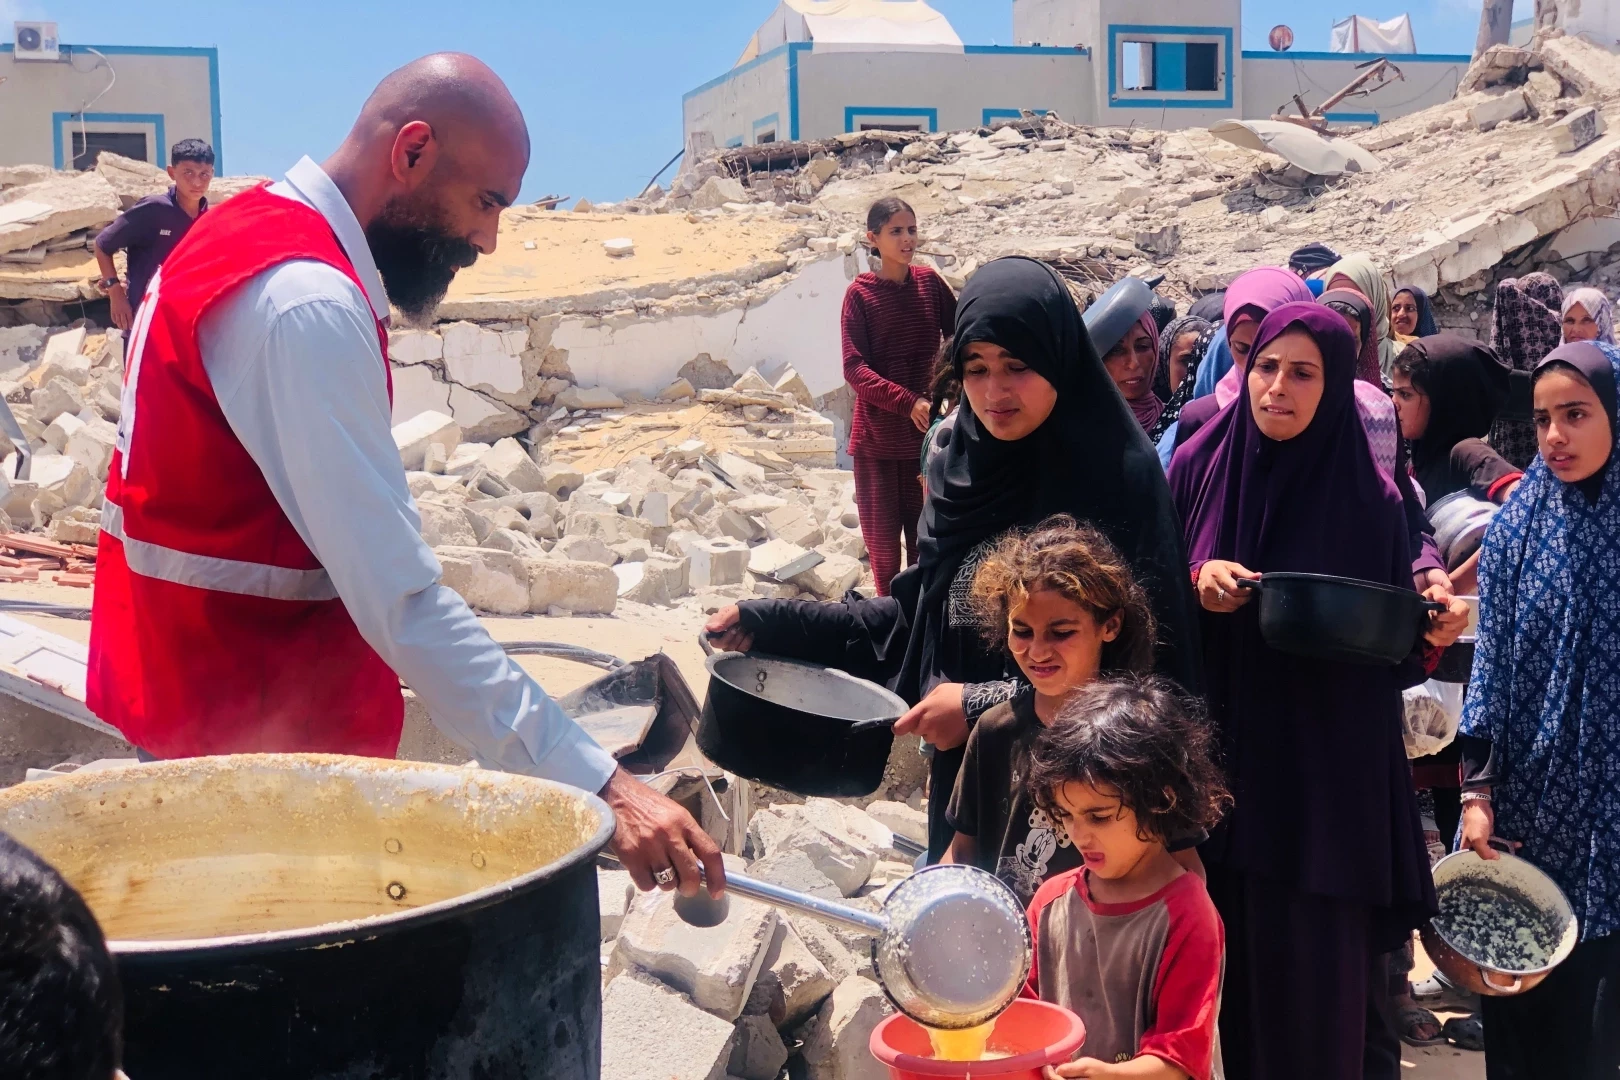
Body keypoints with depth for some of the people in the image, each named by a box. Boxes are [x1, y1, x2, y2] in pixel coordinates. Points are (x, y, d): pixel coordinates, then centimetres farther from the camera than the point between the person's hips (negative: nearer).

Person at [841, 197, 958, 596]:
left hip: (925, 432, 2)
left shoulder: (930, 283, 1)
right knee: (882, 537, 4)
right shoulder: (860, 293, -6)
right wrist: (909, 403, -22)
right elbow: (854, 368, -12)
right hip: (876, 435, -2)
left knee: (925, 535, 9)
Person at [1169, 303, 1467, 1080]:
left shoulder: (1371, 498, -4)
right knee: (1229, 955, 10)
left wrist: (1432, 626, -19)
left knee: (1321, 971, 2)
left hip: (1327, 768, -2)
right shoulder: (1199, 467, 0)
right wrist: (1196, 580, -15)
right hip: (1218, 757, 2)